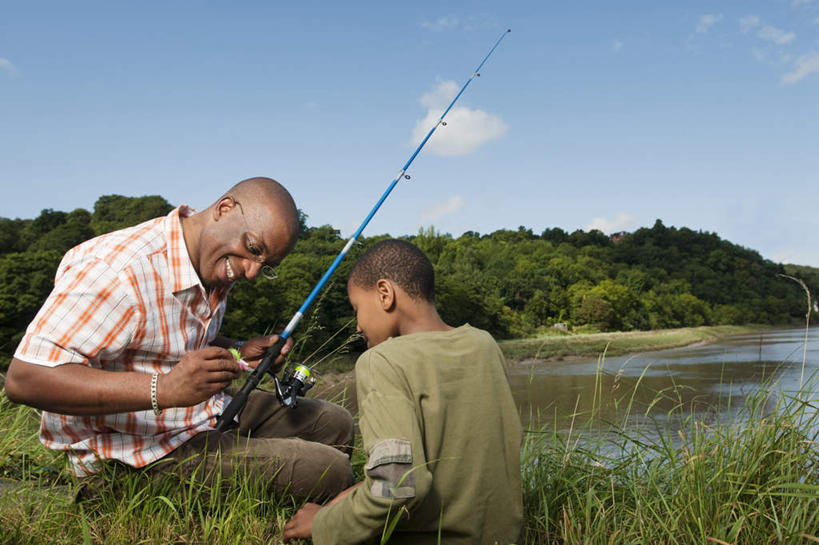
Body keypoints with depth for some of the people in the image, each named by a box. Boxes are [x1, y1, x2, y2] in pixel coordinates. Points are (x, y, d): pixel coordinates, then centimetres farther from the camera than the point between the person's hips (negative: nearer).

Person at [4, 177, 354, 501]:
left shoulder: (215, 262, 3)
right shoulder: (119, 271, -27)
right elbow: (23, 380, -30)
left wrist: (239, 354, -2)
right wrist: (164, 390, -39)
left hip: (211, 414, 9)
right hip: (144, 455, -9)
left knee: (334, 423, 12)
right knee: (330, 471, -18)